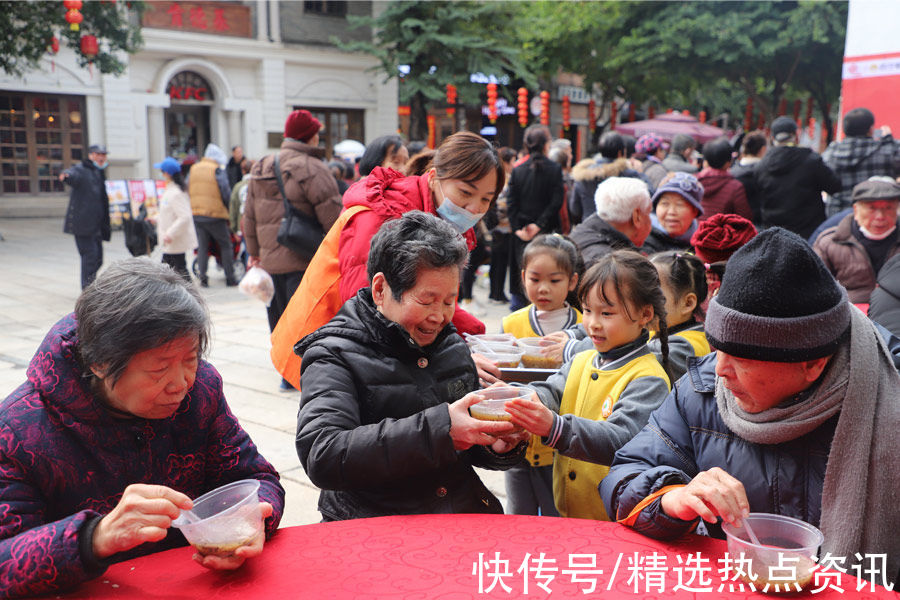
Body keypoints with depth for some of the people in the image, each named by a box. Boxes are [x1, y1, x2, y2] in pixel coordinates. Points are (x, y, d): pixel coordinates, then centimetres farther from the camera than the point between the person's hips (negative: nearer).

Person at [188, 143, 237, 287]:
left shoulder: (193, 169, 10)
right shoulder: (218, 171, -7)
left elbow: (188, 191, 12)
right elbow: (226, 194, -7)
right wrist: (228, 210, 9)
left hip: (196, 214, 5)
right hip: (215, 215, -5)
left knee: (202, 247, 10)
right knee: (225, 246, 6)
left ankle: (202, 278, 5)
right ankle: (230, 278, 7)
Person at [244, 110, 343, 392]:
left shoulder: (261, 168, 13)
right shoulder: (311, 169, -12)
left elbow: (250, 216, 18)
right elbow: (332, 217, -15)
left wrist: (254, 251, 25)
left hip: (271, 259, 8)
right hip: (303, 260, -8)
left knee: (281, 313, 16)